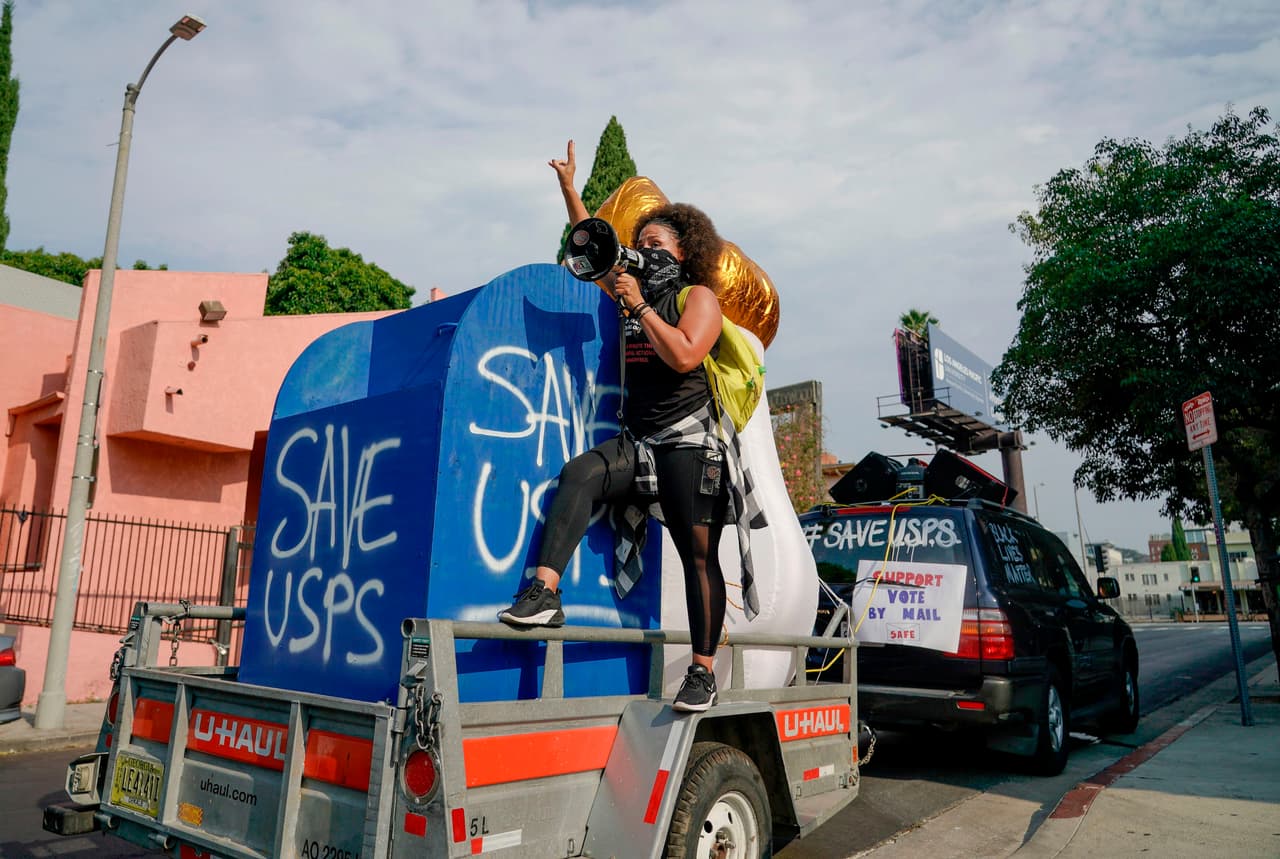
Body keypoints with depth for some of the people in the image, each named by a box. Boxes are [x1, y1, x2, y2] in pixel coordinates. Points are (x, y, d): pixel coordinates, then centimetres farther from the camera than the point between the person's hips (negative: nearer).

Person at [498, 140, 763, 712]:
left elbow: (683, 356, -18)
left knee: (698, 554, -6)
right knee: (578, 474, -23)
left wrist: (638, 306, -12)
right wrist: (568, 186, 20)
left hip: (690, 442, -6)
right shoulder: (638, 290, 19)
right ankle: (544, 593, -32)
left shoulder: (699, 296, -1)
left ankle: (703, 672, 0)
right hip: (638, 441, 6)